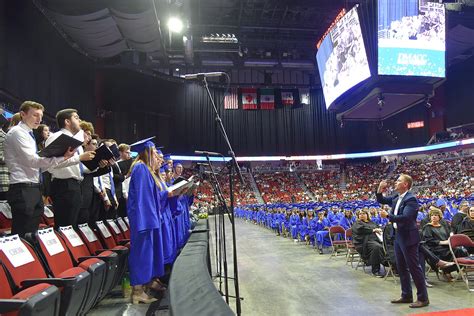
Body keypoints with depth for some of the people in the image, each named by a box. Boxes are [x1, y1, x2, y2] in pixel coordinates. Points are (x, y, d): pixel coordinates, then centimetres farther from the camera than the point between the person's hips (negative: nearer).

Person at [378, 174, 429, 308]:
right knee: (401, 267, 16)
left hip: (408, 237, -9)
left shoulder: (411, 199, -19)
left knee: (414, 267, -1)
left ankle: (423, 298, 12)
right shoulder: (396, 197, 7)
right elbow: (381, 200, 20)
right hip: (398, 236, 9)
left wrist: (388, 215, -24)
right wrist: (380, 190, 1)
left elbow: (405, 218, -29)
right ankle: (406, 295, 27)